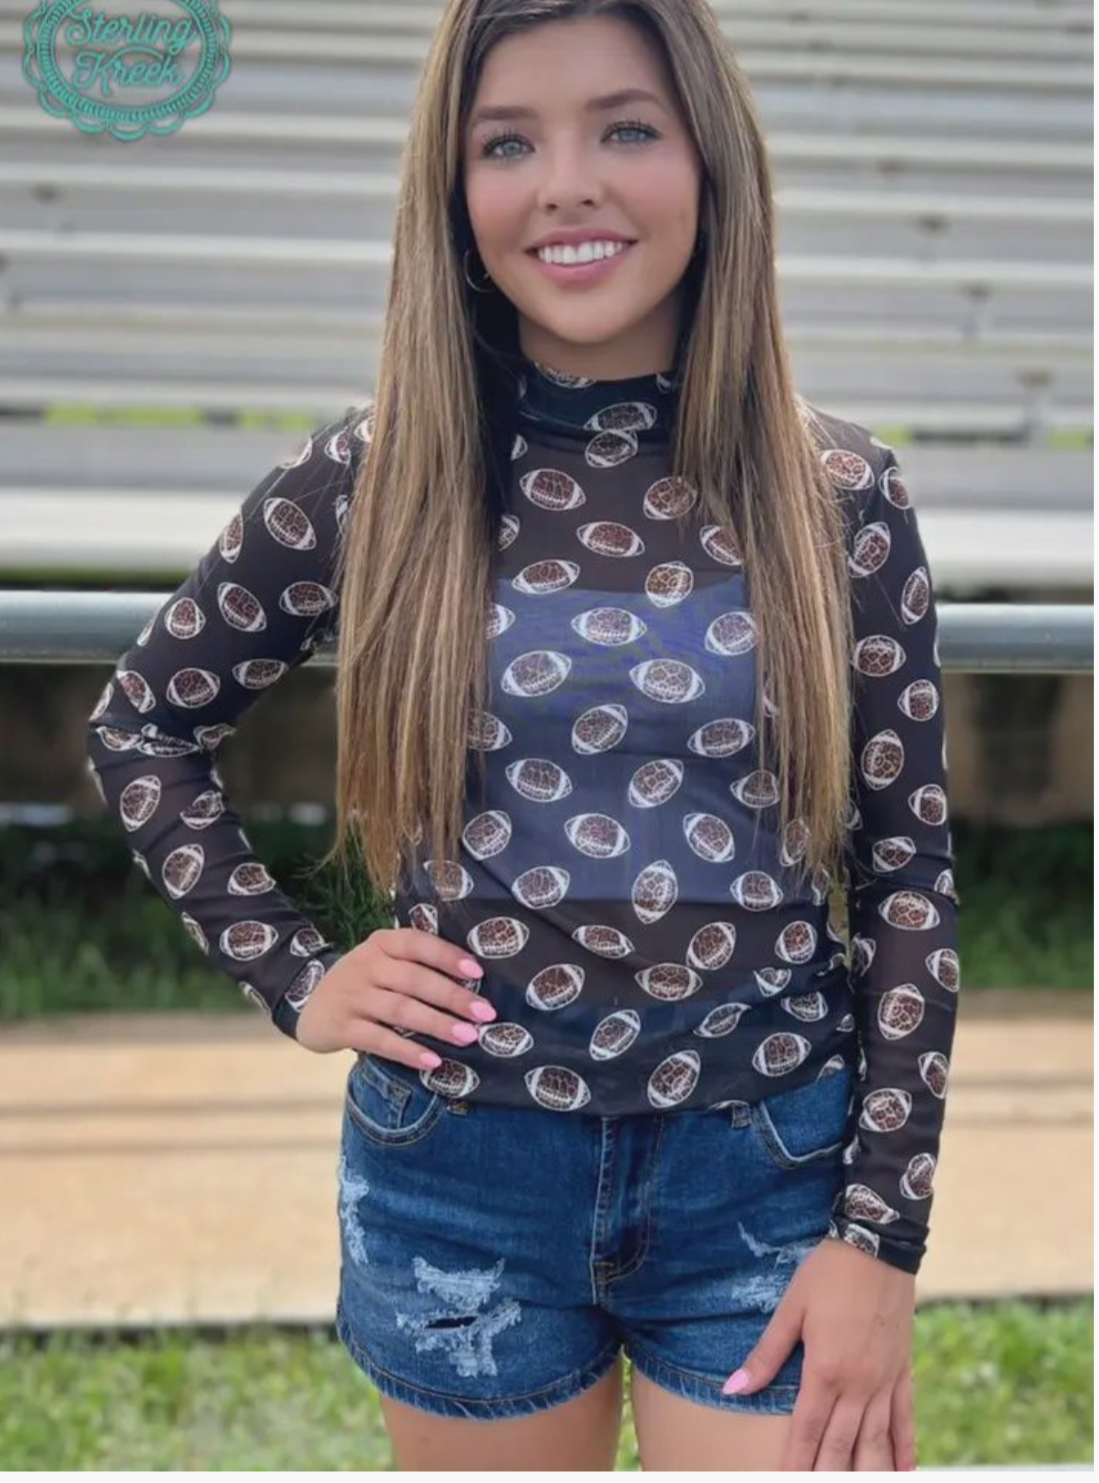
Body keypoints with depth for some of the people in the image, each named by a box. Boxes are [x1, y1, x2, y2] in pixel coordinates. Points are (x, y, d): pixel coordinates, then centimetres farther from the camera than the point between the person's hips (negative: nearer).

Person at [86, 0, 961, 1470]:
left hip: (768, 1177, 0)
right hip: (462, 1177, 1)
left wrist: (884, 1228, -5)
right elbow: (141, 725, 9)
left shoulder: (842, 499, -5)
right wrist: (293, 978, 0)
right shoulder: (368, 478, -5)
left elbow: (909, 875, -1)